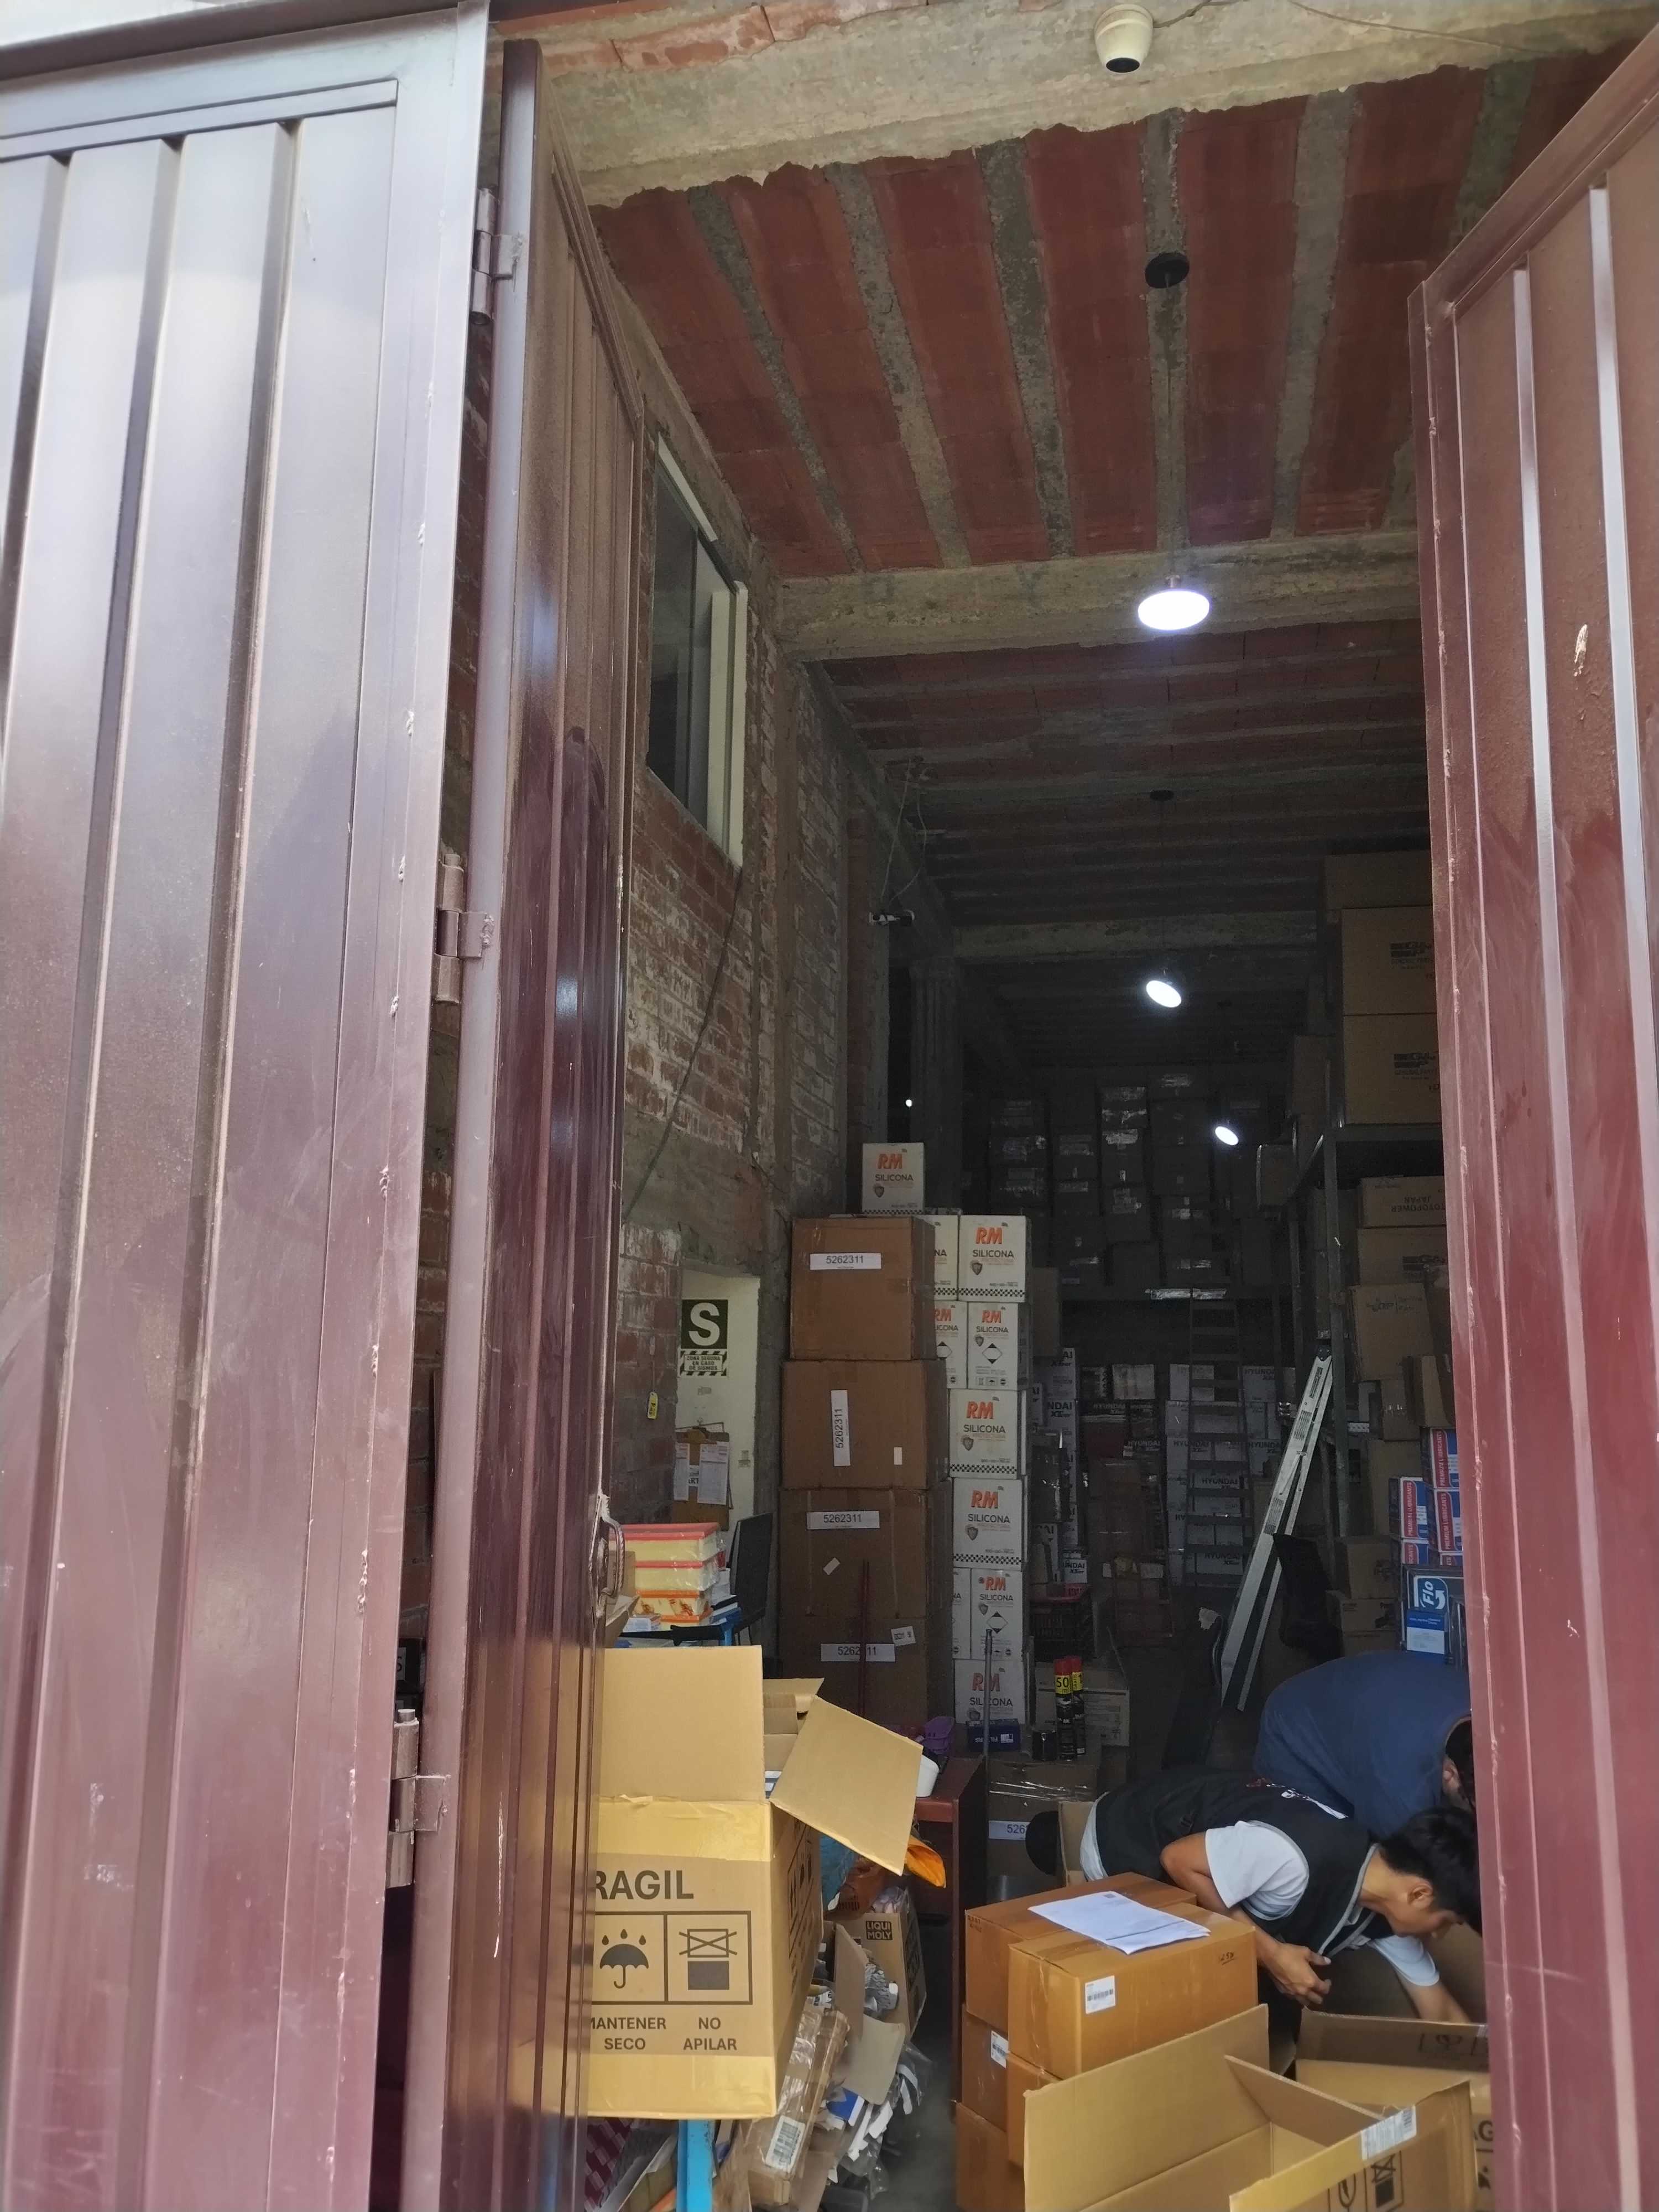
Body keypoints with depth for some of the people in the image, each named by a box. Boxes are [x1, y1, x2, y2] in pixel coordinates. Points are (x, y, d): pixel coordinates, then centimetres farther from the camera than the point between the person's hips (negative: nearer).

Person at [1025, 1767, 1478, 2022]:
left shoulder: (1385, 1899, -11)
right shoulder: (1298, 1857, -38)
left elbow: (1440, 2011, 3)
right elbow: (1178, 1860, -30)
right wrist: (1270, 1952, -26)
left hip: (1186, 1804, 7)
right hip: (1124, 1839, -7)